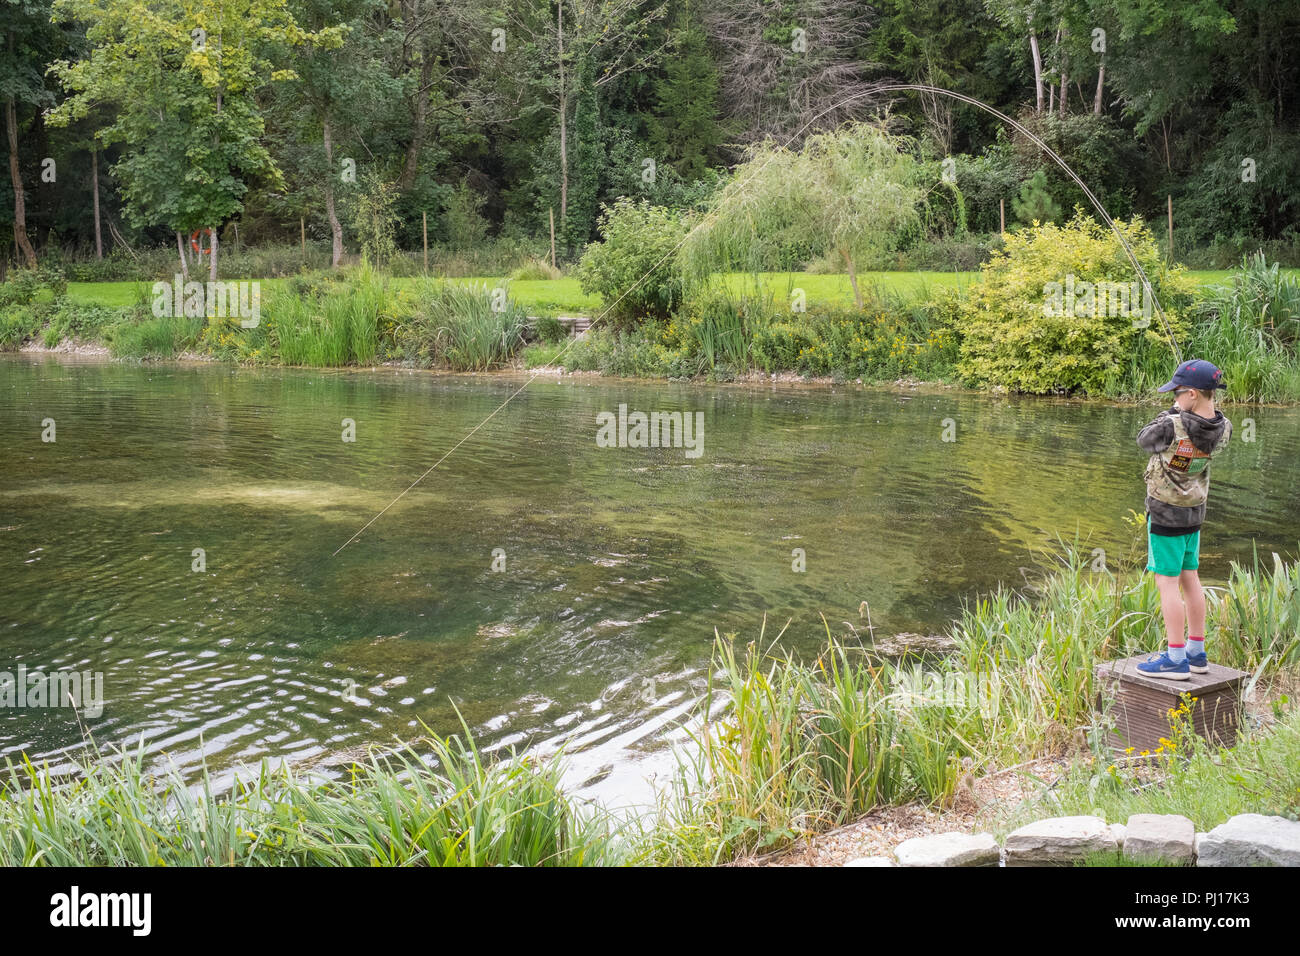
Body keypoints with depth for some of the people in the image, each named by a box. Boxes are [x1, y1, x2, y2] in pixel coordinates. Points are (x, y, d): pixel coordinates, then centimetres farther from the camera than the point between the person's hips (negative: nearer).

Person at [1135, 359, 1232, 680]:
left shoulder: (1172, 427, -26)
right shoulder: (1222, 429, -6)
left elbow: (1144, 440, -6)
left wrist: (1173, 413, 3)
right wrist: (1186, 413, 9)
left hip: (1166, 512, -7)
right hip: (1194, 510, 7)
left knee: (1167, 583, -3)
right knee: (1189, 578, 15)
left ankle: (1175, 659, -3)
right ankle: (1196, 653, 20)